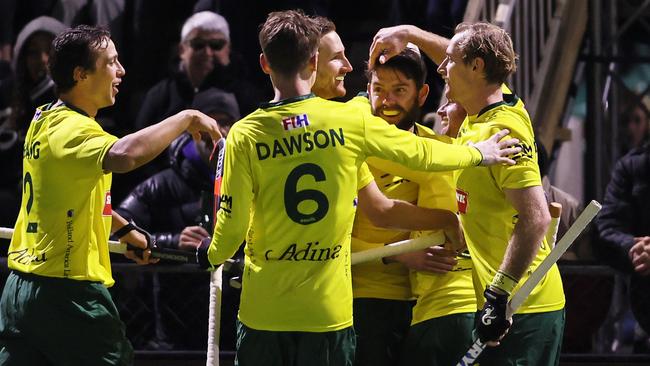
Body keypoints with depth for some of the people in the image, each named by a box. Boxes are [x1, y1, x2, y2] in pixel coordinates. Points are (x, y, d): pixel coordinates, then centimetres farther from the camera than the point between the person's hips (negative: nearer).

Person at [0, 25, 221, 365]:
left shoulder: (44, 119, 14)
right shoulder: (71, 129, -17)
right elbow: (123, 155, -40)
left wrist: (125, 229, 38)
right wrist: (185, 119, -27)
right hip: (68, 295, -9)